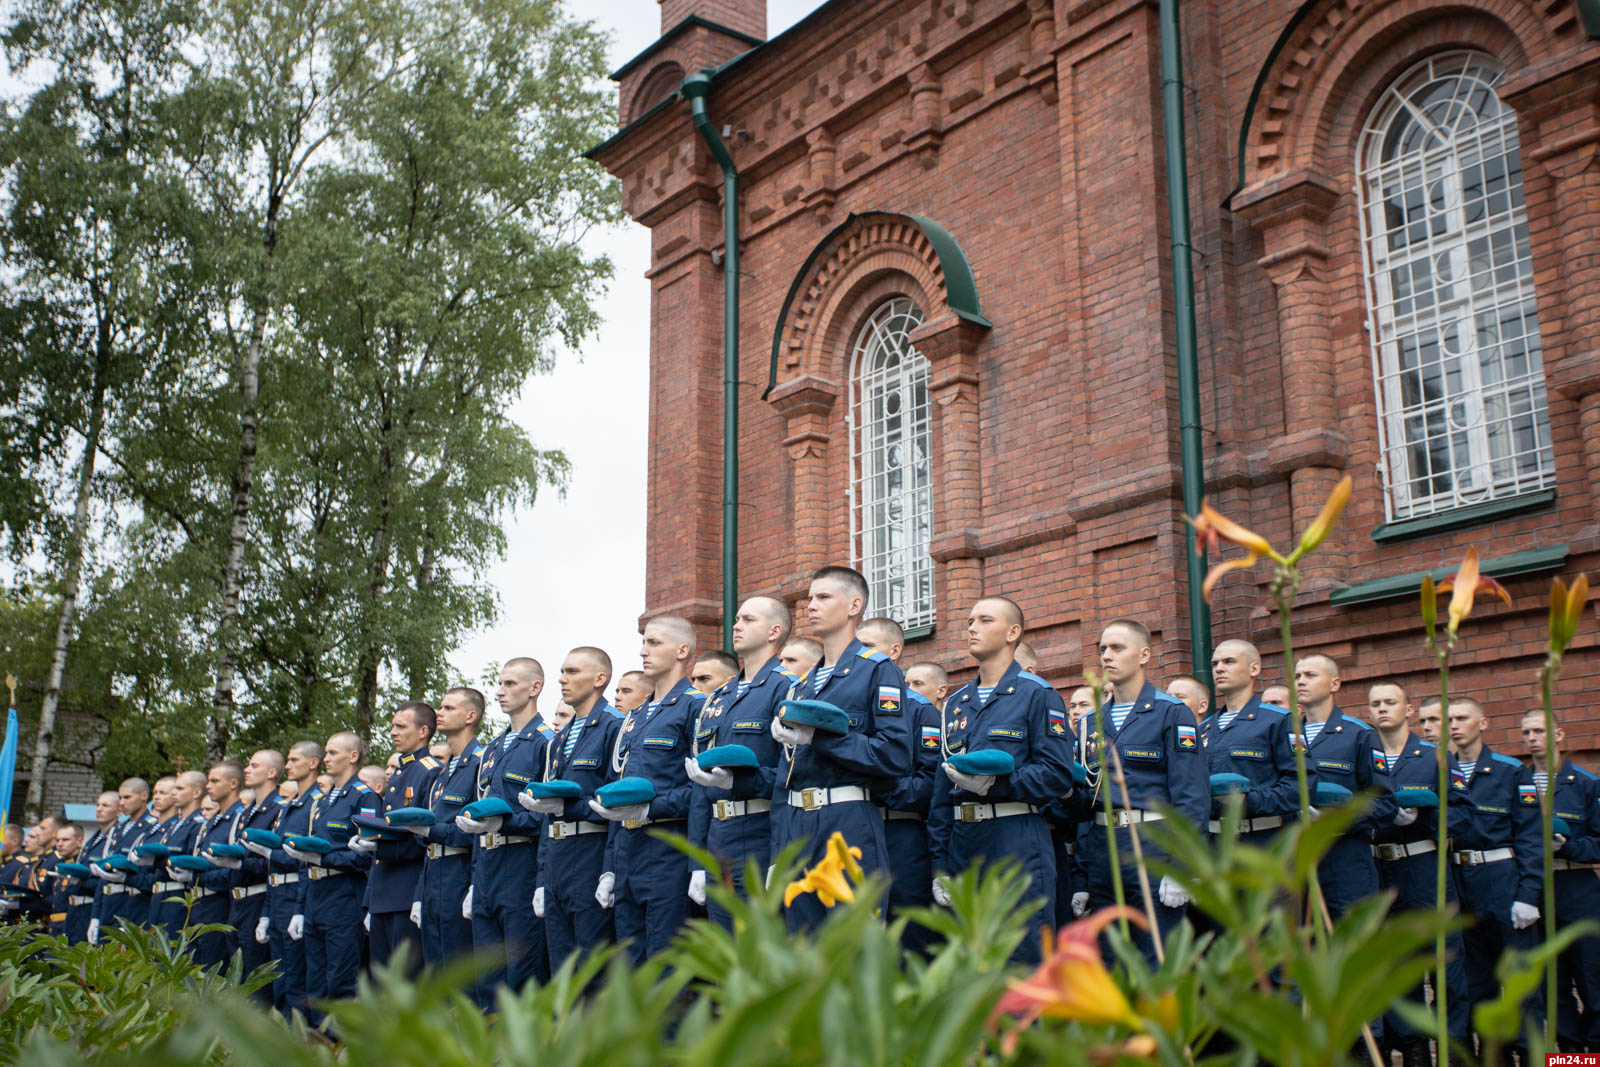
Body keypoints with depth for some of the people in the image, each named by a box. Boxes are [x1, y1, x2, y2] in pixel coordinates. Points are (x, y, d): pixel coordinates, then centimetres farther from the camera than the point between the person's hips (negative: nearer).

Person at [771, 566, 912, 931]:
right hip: (796, 829, 7)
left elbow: (896, 756, -14)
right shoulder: (805, 683, 20)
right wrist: (777, 855, 15)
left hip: (850, 824, -7)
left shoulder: (878, 670, -2)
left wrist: (819, 737, -16)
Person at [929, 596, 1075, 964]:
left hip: (1017, 843, -6)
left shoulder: (1037, 694, -1)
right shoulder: (956, 703, 17)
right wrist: (940, 866, 12)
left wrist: (996, 783, -22)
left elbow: (1059, 775, -10)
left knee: (1023, 961, -4)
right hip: (962, 844, 6)